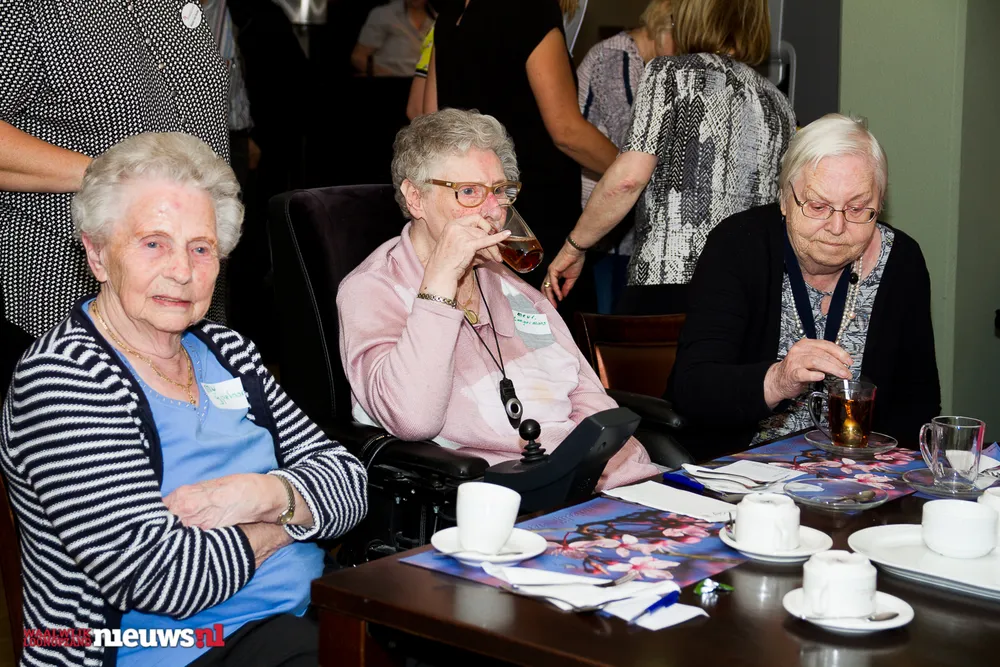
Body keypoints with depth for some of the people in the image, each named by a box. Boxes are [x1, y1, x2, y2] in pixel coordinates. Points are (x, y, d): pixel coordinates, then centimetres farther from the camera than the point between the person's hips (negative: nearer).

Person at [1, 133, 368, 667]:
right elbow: (162, 578, -21)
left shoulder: (225, 351, 12)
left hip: (307, 621, 8)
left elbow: (347, 481, 10)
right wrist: (281, 523, -5)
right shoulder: (62, 376, -12)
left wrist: (266, 494, -11)